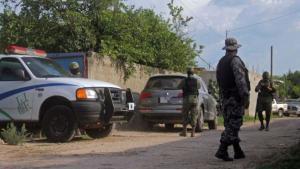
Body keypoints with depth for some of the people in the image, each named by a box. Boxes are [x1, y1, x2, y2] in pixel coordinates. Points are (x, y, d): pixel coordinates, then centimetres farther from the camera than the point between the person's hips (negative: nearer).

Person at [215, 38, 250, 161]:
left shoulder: (221, 62, 15)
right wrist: (246, 97, -18)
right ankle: (222, 151, -14)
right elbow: (240, 80, -20)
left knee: (231, 125, 11)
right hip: (235, 98, -8)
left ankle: (238, 152, 17)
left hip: (224, 98, 9)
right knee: (233, 126, -7)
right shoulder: (235, 60, -11)